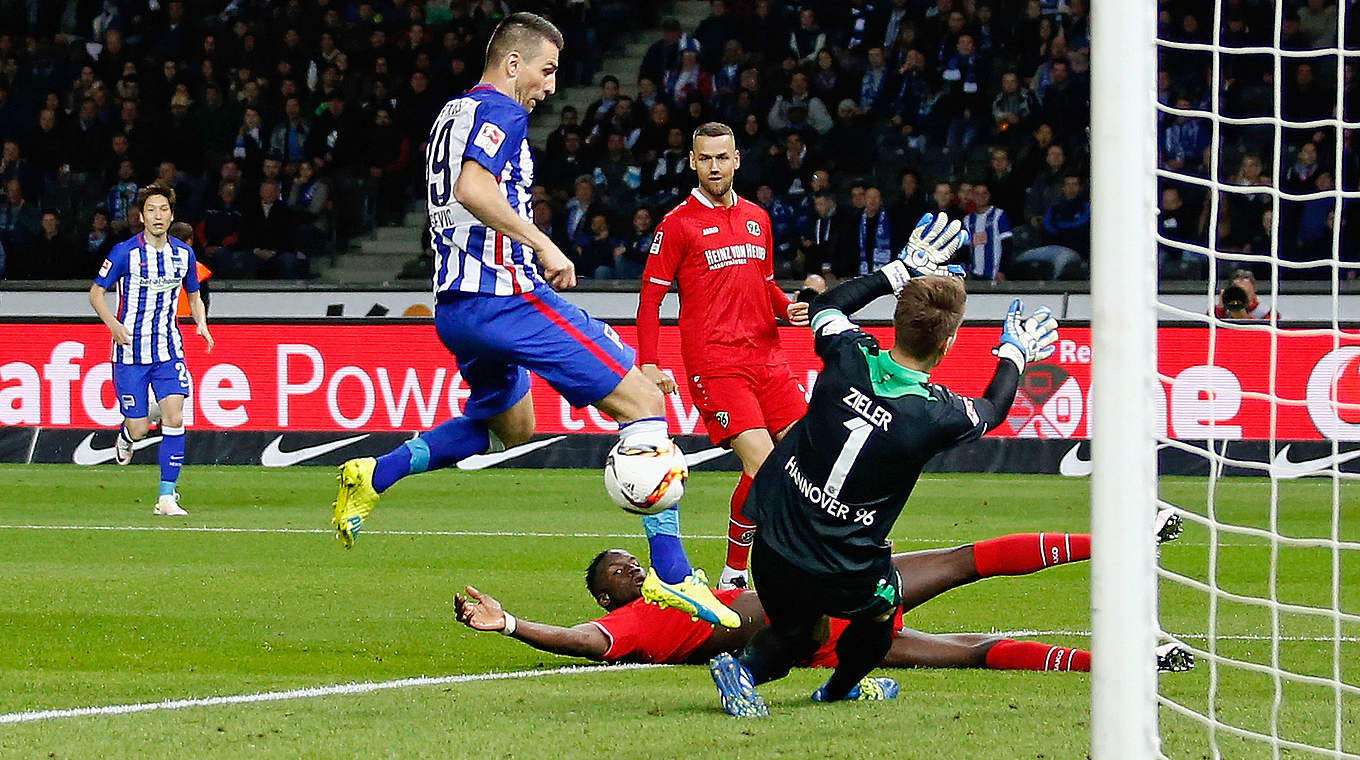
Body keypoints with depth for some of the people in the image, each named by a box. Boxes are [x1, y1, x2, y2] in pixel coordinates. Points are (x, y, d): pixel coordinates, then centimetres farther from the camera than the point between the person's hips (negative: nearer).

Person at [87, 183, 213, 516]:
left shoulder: (184, 253, 4)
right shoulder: (125, 252, -9)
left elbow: (194, 295, 19)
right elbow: (96, 292, -2)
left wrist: (201, 323, -1)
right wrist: (113, 323, -18)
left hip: (169, 350, 3)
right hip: (131, 350, -3)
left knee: (174, 418, -13)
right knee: (138, 428, -3)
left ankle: (167, 497, -8)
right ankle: (125, 438, 37)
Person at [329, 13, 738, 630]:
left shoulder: (453, 114, 21)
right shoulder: (499, 112, -9)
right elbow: (473, 189, -25)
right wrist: (543, 245, -23)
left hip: (455, 303, 10)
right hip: (507, 294, -10)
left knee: (510, 427, 33)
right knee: (643, 401, -11)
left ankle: (370, 477, 20)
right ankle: (671, 574, -21)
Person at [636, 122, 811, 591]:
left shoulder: (757, 218, 16)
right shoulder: (678, 224, -2)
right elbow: (651, 296, -2)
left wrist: (789, 310, 6)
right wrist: (648, 365, -10)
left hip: (766, 358, 6)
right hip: (714, 366, -6)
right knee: (762, 466, -18)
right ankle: (733, 575, -5)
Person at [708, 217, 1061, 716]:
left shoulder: (849, 357, -11)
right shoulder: (936, 415, -17)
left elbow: (827, 306, 15)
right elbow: (991, 410, 9)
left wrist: (904, 270, 21)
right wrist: (1015, 354, 28)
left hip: (772, 552, 3)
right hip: (842, 576, -3)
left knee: (793, 636, 26)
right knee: (883, 605, 31)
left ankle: (746, 668, -1)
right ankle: (841, 688, 44)